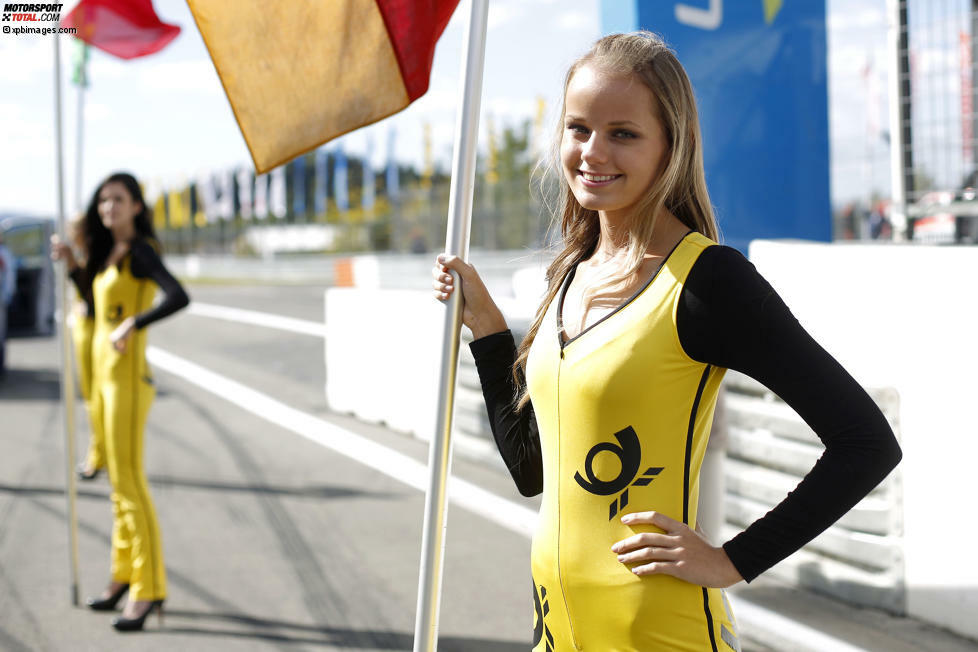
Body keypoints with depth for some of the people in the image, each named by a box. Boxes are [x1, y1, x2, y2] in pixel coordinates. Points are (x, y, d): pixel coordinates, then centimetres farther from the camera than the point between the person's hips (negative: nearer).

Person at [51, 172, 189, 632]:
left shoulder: (141, 250, -11)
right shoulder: (107, 253, 14)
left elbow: (179, 297, -26)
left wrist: (133, 325, -26)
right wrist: (72, 266, 17)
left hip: (127, 376, -9)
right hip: (102, 374, 9)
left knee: (128, 480, -8)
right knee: (119, 479, 14)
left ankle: (148, 589, -4)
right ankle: (124, 575, 23)